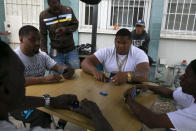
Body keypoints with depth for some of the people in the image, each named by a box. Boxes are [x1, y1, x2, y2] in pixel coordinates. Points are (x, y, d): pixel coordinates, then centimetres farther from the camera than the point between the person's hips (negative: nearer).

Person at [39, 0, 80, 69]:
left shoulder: (68, 10, -3)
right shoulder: (43, 15, -5)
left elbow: (75, 25, 5)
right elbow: (43, 36, -1)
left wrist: (66, 29, -16)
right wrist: (44, 52, -7)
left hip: (71, 50, 1)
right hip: (55, 52, -1)